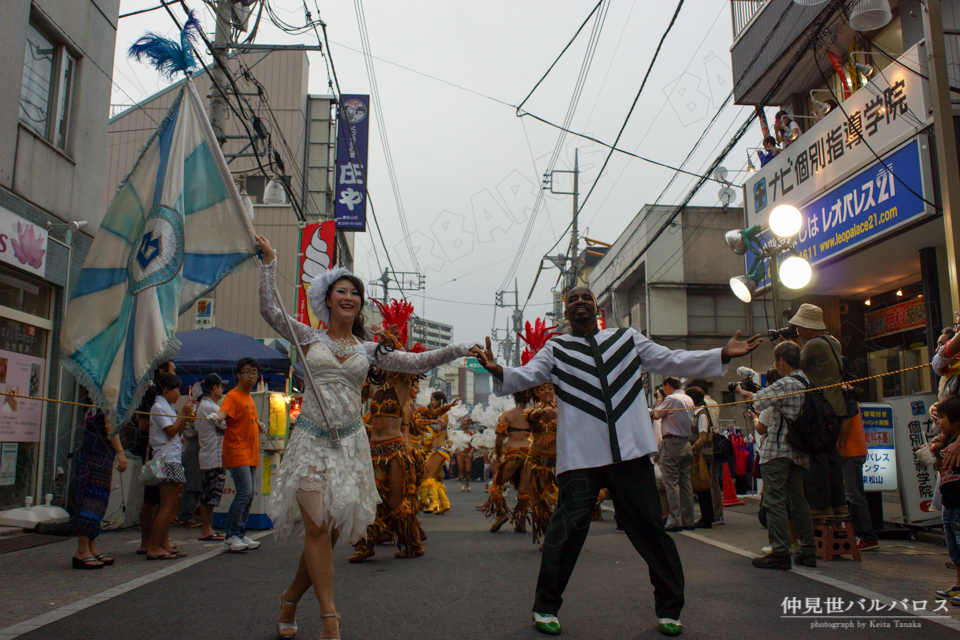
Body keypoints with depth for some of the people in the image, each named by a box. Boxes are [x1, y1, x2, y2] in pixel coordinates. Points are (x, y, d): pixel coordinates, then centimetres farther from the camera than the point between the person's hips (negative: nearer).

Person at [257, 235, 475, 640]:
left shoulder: (369, 350, 11)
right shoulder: (309, 337, 6)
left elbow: (416, 363, 7)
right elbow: (269, 309, -4)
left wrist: (459, 350, 0)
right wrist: (269, 261, -5)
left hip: (349, 443, 3)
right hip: (311, 440, -2)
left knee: (330, 531, 4)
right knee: (317, 526, -14)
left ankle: (289, 602, 25)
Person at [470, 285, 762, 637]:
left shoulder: (628, 339, 14)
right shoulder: (555, 350, 10)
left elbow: (673, 361, 11)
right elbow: (525, 376, -3)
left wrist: (723, 355, 1)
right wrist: (497, 370, -24)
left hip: (630, 450, 2)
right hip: (580, 454, -2)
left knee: (648, 526, 7)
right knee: (567, 528, -5)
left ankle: (669, 608, 25)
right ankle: (545, 606, 14)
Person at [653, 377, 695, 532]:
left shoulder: (670, 399, -11)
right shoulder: (689, 399, 11)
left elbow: (656, 415, -1)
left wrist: (660, 400, 12)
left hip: (672, 443, -7)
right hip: (687, 444, 7)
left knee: (671, 482, -5)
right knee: (686, 483, 10)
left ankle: (675, 521, -8)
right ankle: (688, 520, 12)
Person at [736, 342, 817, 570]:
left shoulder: (785, 384, -15)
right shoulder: (806, 383, 11)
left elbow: (757, 401, -5)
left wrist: (742, 391, 14)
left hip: (778, 449, -8)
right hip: (799, 449, 9)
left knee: (774, 500, -5)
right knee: (798, 499, 14)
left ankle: (780, 552, -5)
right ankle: (808, 550, 17)